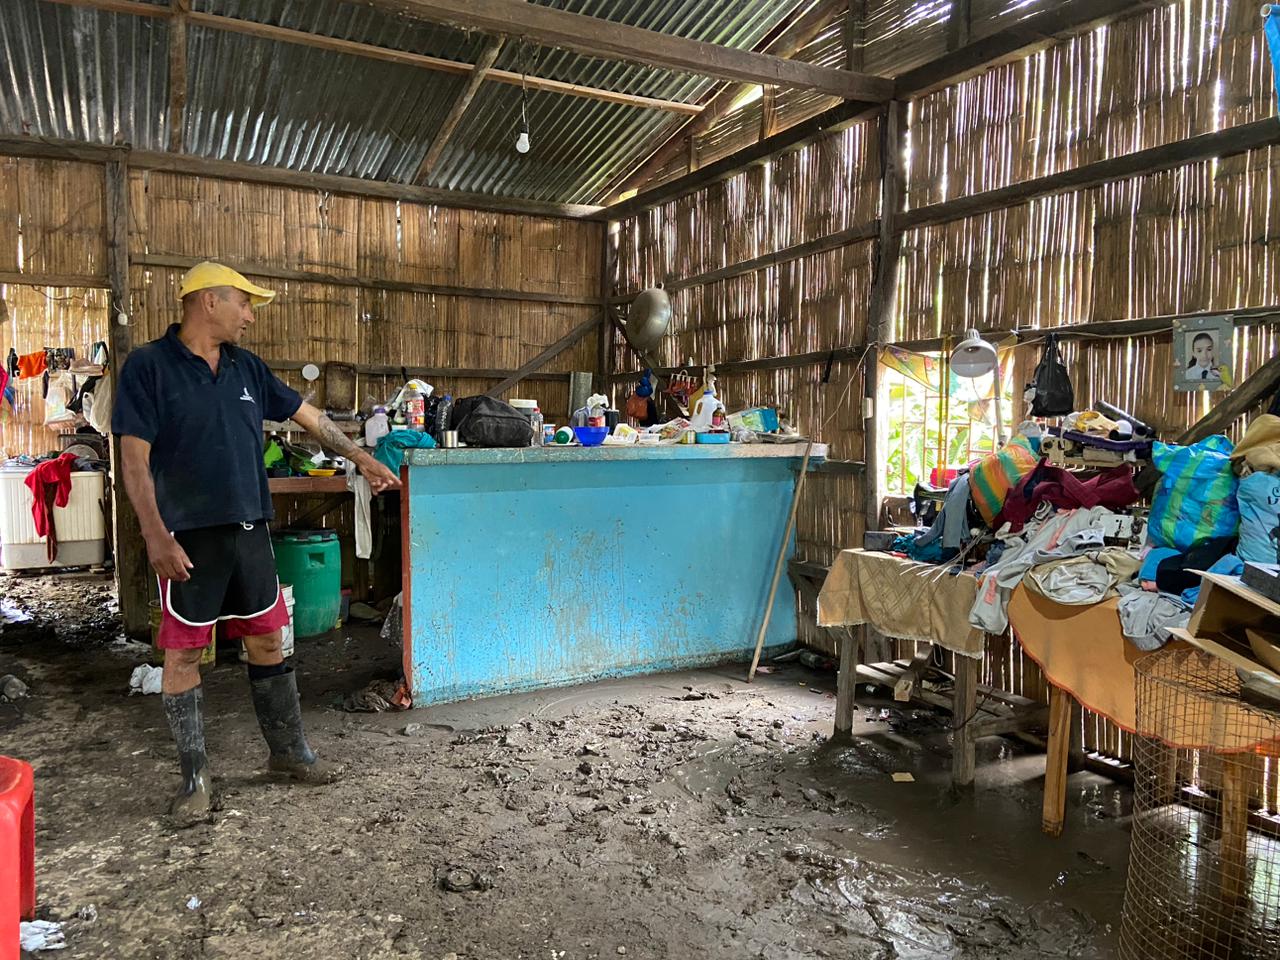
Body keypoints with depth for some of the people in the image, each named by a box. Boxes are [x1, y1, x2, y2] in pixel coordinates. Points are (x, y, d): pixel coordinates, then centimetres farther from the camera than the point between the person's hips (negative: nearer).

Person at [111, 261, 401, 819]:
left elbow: (307, 416, 18)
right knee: (184, 653, 4)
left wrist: (361, 459, 20)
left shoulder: (247, 368, 9)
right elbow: (134, 460, -12)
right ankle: (195, 776, 18)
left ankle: (288, 751, 25)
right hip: (187, 537, -5)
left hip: (248, 530, 6)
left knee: (267, 641, 12)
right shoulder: (148, 367, -7)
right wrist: (156, 537, -19)